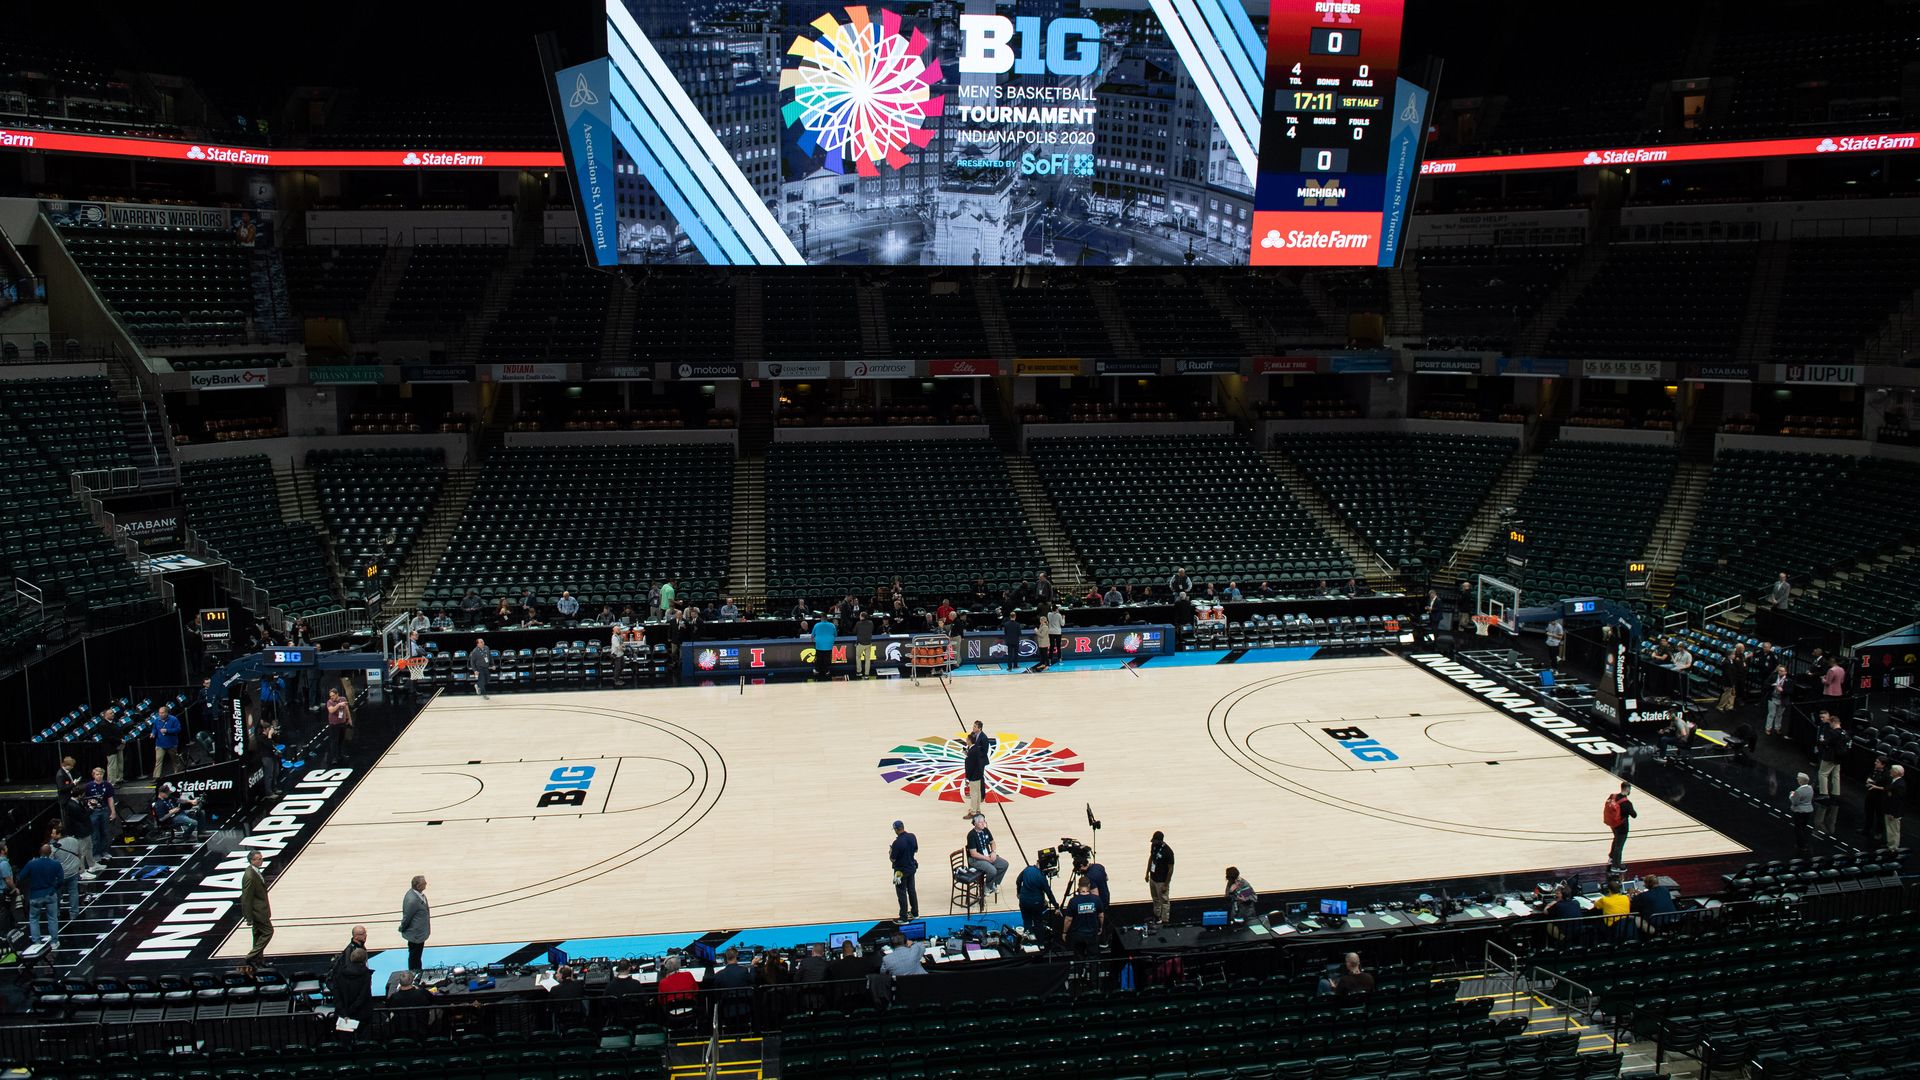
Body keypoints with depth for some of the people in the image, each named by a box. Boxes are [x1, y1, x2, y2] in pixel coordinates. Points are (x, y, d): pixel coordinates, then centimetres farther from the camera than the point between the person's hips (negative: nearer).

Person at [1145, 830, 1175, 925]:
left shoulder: (1168, 852, -27)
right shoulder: (1153, 845, -6)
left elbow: (1170, 869, -20)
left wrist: (1166, 884, -16)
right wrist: (1147, 873, 14)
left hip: (1161, 881, -7)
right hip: (1153, 878, 7)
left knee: (1164, 901, 7)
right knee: (1155, 899, 25)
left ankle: (1165, 921, 19)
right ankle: (1157, 916, 43)